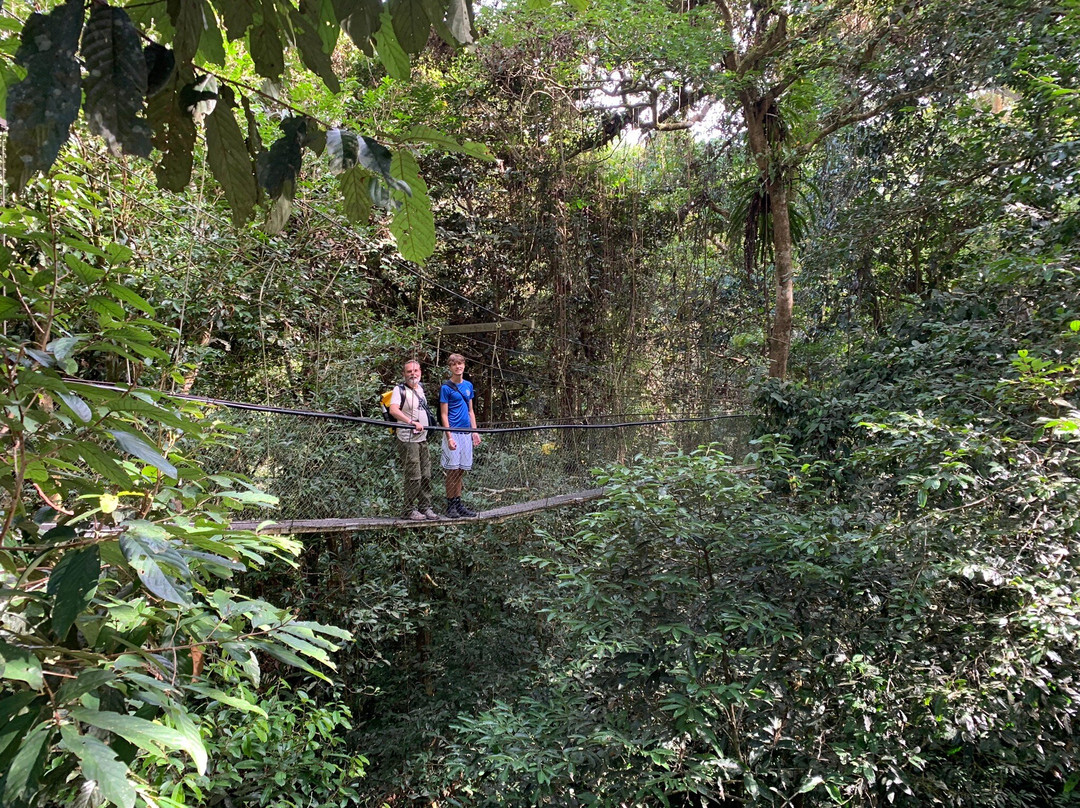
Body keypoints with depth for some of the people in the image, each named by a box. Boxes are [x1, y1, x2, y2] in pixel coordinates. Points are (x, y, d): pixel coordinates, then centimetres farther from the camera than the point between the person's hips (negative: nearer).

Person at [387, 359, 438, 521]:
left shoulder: (420, 387, 13)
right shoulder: (400, 389, -11)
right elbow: (393, 410, -27)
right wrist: (412, 422, -37)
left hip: (423, 438, 8)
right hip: (408, 440, -8)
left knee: (426, 476, 11)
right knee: (413, 477, -5)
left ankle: (425, 507, 21)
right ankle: (410, 510, 6)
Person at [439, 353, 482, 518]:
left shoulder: (468, 385, 13)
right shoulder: (446, 387, -5)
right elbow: (444, 415, -7)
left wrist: (475, 431, 10)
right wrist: (449, 437, -14)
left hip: (467, 433, 6)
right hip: (453, 432, -6)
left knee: (461, 470, 9)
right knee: (452, 469, -2)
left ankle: (458, 503, 17)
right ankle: (450, 505, 6)